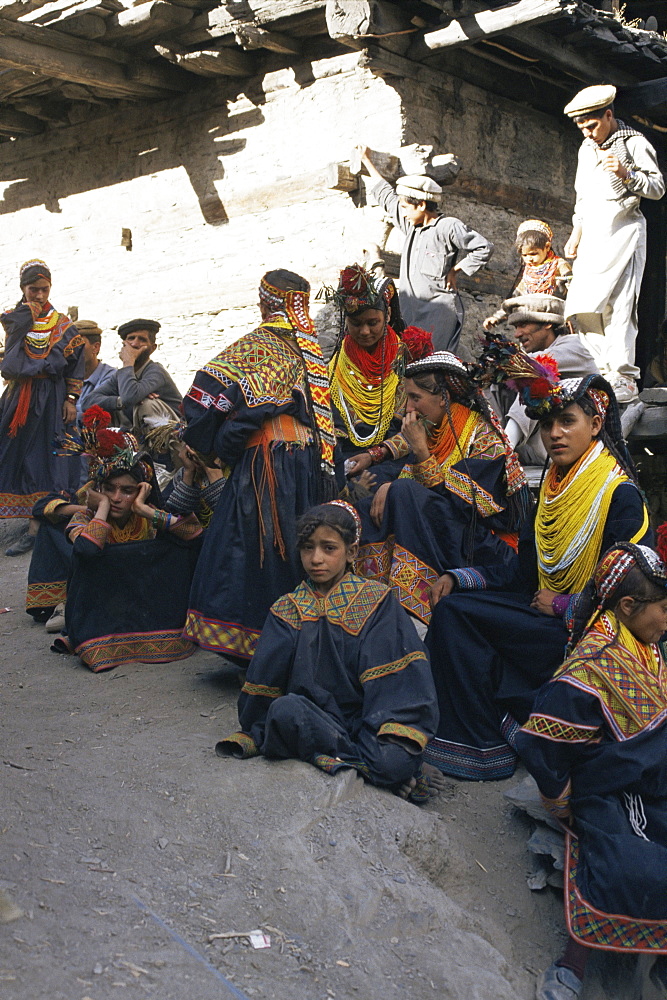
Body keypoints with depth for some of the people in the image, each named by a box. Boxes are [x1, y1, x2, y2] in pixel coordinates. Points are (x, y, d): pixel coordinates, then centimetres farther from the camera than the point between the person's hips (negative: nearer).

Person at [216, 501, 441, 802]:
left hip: (364, 718, -2)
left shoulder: (377, 602, 2)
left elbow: (399, 677, -7)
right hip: (311, 716, 2)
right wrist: (254, 732, -6)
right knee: (285, 709, -33)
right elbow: (264, 680, 6)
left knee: (395, 763, -33)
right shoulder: (287, 610, 10)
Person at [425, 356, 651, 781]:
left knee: (460, 615, -18)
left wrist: (562, 605, -14)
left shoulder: (620, 495, -13)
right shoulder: (553, 487, 10)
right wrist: (457, 578, 1)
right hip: (547, 610, 8)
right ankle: (483, 742, -5)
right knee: (452, 609, -9)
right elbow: (522, 572, 11)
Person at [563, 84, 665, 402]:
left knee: (618, 305, -15)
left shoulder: (633, 143, -1)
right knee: (583, 307, -5)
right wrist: (576, 233, 20)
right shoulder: (586, 148, 20)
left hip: (623, 230, -7)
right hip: (592, 234, 7)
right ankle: (605, 368, -2)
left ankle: (624, 378, -16)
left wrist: (626, 173, -20)